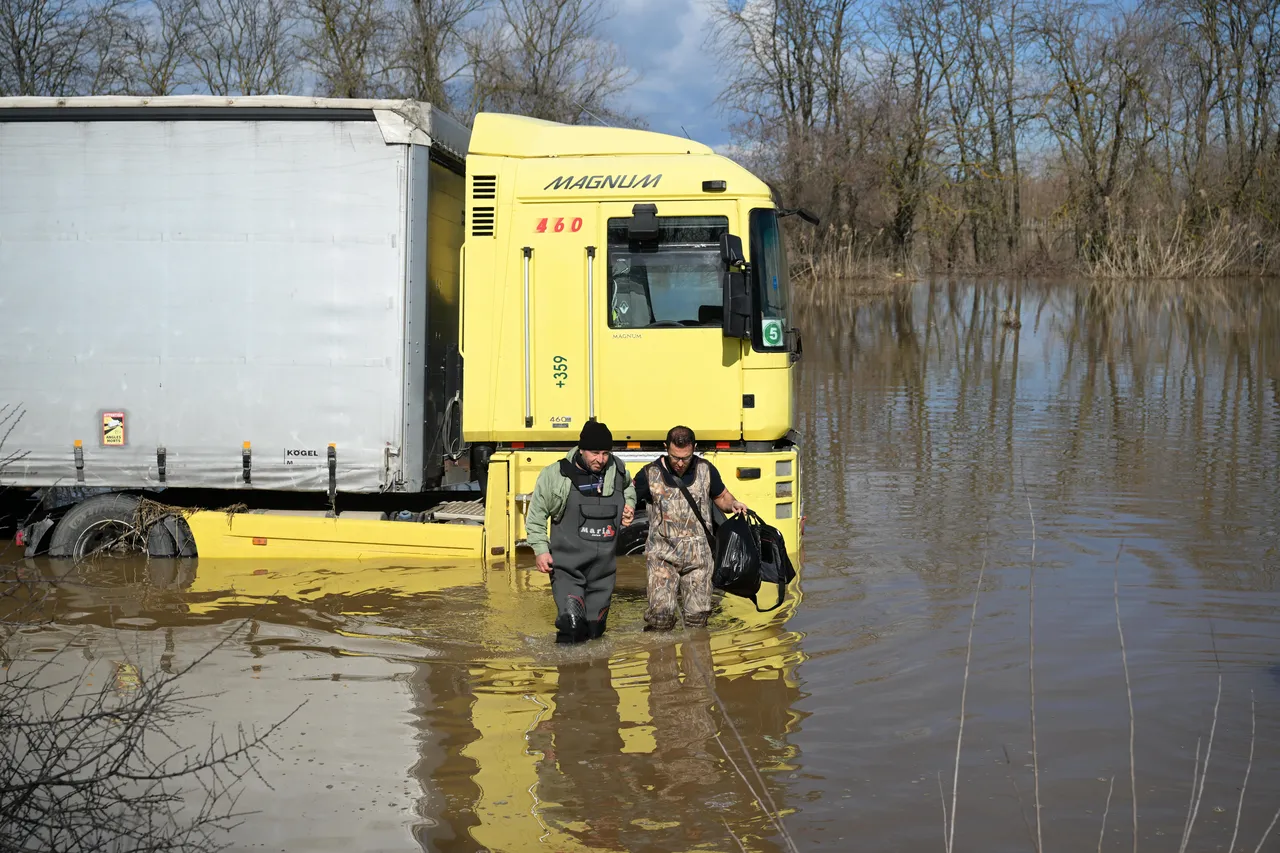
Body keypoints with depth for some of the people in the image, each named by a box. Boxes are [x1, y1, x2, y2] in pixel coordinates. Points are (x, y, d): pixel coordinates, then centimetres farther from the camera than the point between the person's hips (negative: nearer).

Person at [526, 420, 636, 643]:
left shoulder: (617, 470, 3)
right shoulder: (555, 475, -8)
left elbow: (629, 487, 29)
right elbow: (536, 514, 2)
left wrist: (629, 504, 8)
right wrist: (541, 550, -5)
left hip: (603, 566, 4)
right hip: (568, 565, -4)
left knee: (595, 629, 10)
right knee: (572, 625, -19)